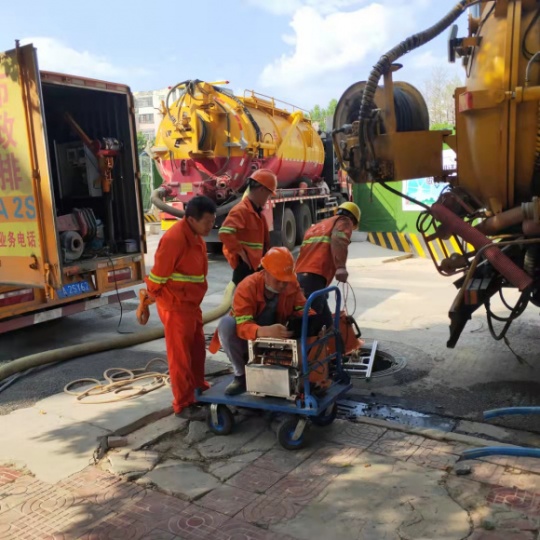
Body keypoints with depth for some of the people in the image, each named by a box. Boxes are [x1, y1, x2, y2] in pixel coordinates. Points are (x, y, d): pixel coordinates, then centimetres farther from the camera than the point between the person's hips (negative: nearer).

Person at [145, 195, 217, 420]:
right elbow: (157, 277, -19)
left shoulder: (196, 236, 4)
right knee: (180, 355, 3)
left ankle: (199, 388, 40)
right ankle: (183, 404, 15)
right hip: (176, 307, -9)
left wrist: (192, 299, 16)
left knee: (198, 349, 21)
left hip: (192, 304, 9)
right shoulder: (174, 239, -26)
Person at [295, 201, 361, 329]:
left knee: (325, 322, 17)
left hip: (299, 276, 8)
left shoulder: (316, 226, 34)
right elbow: (338, 240, -12)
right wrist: (341, 267, -26)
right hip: (313, 278, -8)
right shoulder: (344, 221, 12)